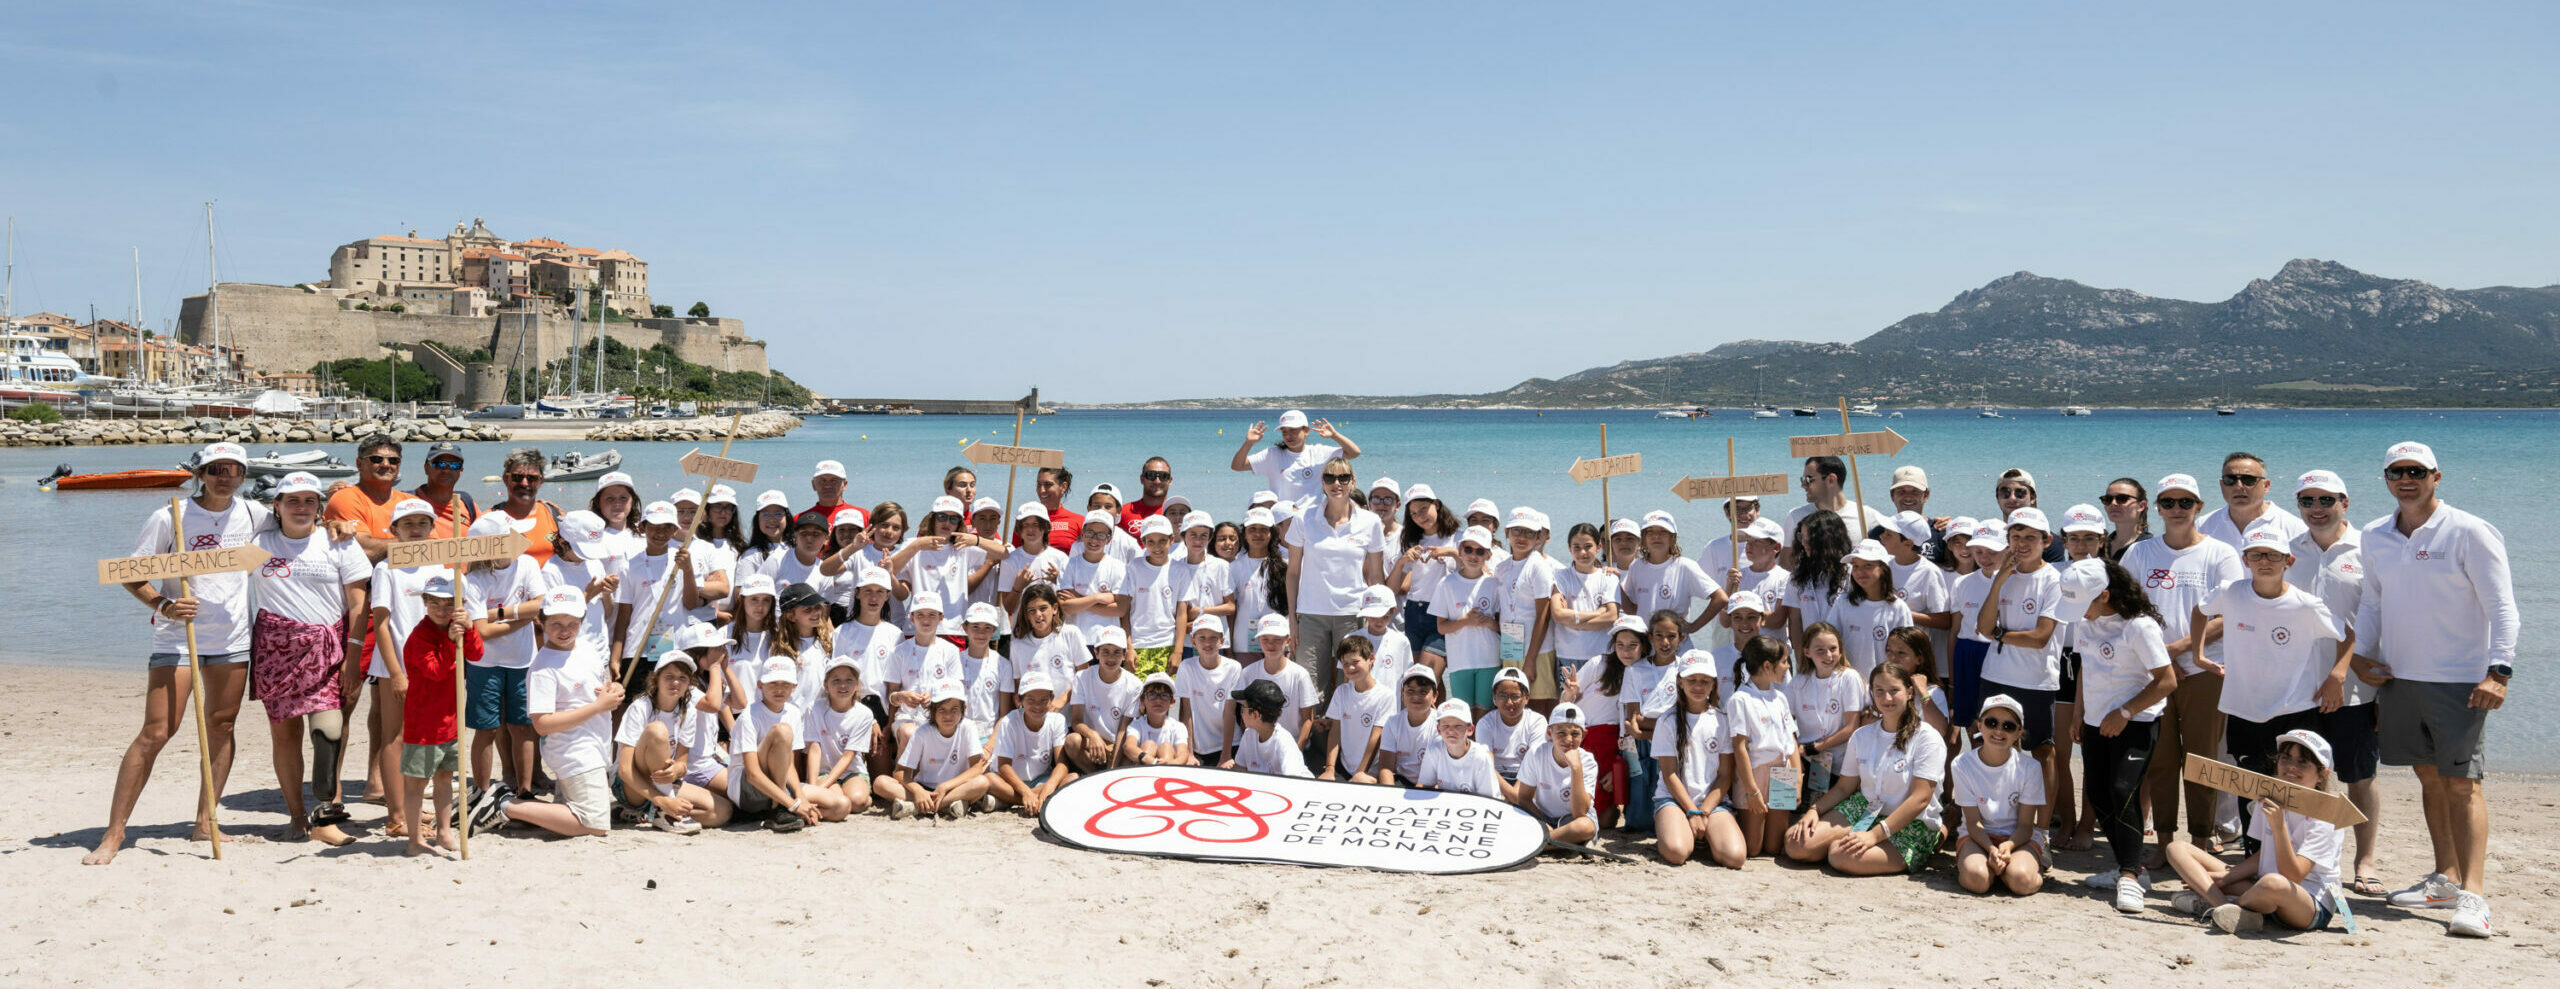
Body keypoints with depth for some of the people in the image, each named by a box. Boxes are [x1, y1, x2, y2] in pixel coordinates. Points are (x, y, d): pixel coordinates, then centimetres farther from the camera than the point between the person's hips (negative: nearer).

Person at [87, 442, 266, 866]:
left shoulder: (251, 514, 4)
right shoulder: (169, 518, -8)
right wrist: (163, 605, -21)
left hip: (232, 638, 4)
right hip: (177, 636, -4)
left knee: (221, 724, 8)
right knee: (155, 732, -8)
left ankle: (205, 822, 18)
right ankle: (114, 832, -1)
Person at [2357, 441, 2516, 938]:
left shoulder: (2469, 533, -7)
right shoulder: (2374, 537, 9)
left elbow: (2502, 607, -9)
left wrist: (2498, 671, -18)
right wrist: (2362, 654, 7)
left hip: (2459, 680, -5)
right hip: (2398, 677, 5)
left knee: (2461, 781, -9)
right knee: (2428, 777, 12)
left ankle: (2473, 894, -11)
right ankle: (2445, 877, 22)